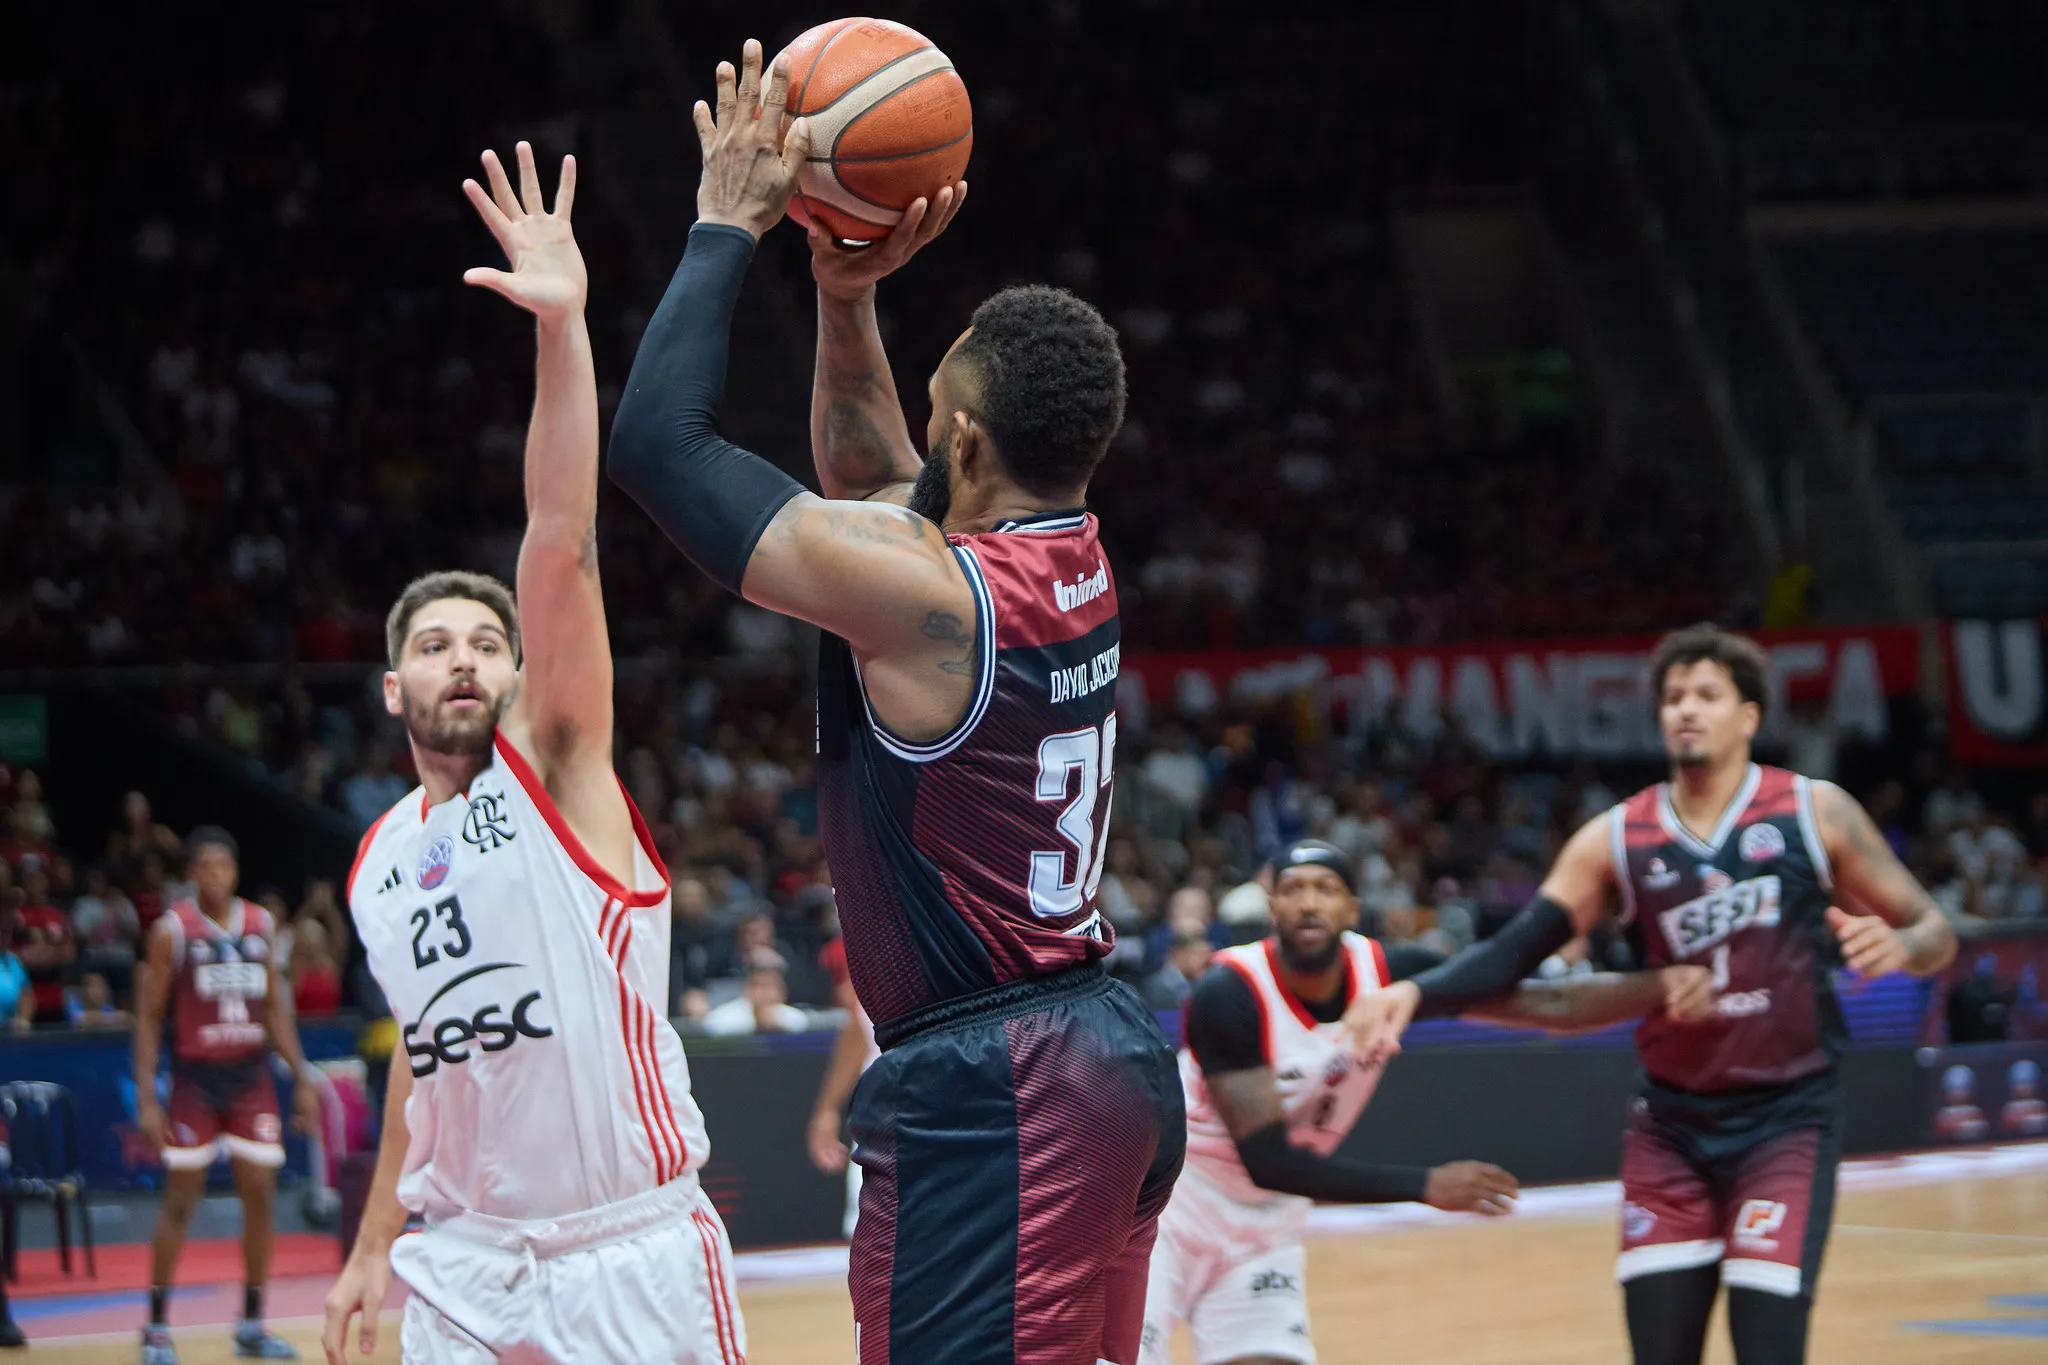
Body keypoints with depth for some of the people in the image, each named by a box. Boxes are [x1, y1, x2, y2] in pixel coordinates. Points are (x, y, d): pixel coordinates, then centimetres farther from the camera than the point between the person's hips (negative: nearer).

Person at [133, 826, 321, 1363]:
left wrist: (302, 1079, 7)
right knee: (181, 1197, -3)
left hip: (251, 1074, 4)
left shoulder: (261, 925, 5)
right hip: (195, 1076, -4)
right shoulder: (172, 930, -7)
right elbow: (148, 1017, -5)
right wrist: (146, 1100, -12)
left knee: (260, 1193, 2)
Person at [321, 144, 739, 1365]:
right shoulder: (379, 866, 13)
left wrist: (563, 326, -27)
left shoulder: (558, 772, -4)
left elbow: (562, 545, -16)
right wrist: (374, 1245, 24)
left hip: (634, 1257, -5)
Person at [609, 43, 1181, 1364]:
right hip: (1112, 1057, 10)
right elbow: (868, 480, 26)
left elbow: (659, 441, -13)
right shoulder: (1073, 561, 8)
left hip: (988, 1087, -10)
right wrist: (848, 298, 14)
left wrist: (729, 224, -4)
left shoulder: (923, 595, -18)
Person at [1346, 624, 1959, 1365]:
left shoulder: (1815, 812, -3)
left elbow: (1934, 933, 1)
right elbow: (1515, 949, -4)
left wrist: (1899, 946, -23)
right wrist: (1416, 992, -22)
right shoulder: (1616, 838, 1)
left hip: (1787, 1118, -3)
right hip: (1672, 1125, 3)